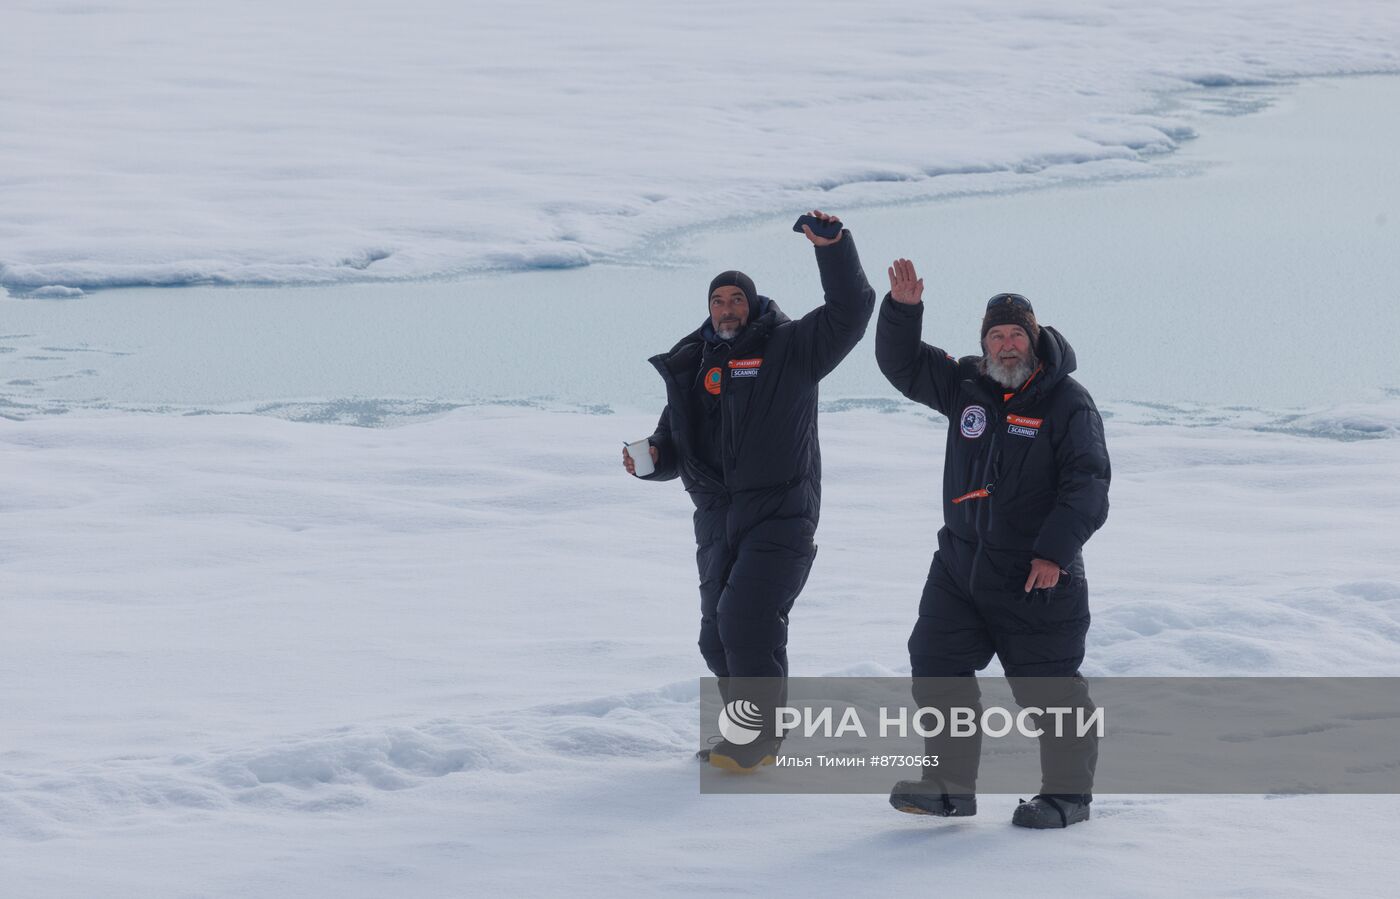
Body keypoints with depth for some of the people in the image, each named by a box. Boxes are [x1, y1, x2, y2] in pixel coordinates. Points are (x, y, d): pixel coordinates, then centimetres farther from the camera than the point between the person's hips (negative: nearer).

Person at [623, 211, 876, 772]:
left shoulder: (788, 348, 0)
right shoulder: (691, 368, 16)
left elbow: (850, 311, -12)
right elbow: (676, 444, 23)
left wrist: (832, 248, -23)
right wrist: (651, 458, 0)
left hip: (779, 514, -6)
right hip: (717, 517, 6)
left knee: (747, 619, -18)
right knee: (718, 635, 8)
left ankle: (758, 735, -7)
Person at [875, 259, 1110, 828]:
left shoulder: (1068, 403, -9)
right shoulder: (966, 386, 6)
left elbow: (1087, 486, -13)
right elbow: (903, 365, 9)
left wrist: (1055, 551, -22)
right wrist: (903, 308, -8)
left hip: (1037, 573, -6)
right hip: (961, 564, 6)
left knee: (1046, 685, -2)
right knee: (936, 667, 3)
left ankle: (1068, 792, 12)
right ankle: (951, 785, 12)